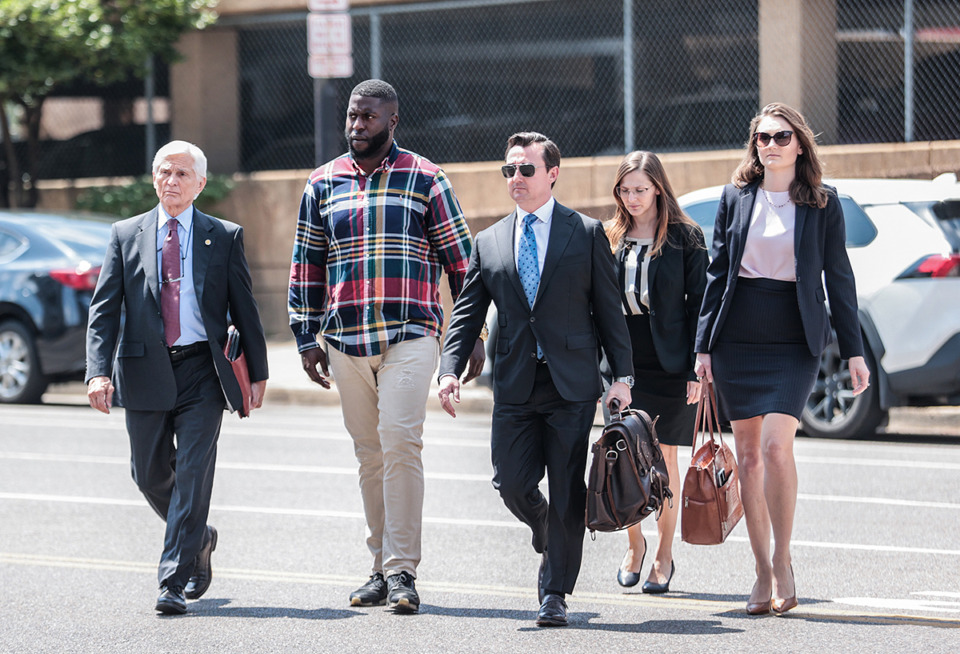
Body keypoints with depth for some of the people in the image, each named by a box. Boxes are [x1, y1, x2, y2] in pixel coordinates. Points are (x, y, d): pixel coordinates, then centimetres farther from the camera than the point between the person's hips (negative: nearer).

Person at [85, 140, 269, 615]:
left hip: (202, 371, -2)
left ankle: (174, 583, -8)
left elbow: (245, 310, 8)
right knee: (150, 475, 9)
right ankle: (198, 539, 36)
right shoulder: (126, 236, 7)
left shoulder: (224, 237, 5)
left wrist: (257, 374, 6)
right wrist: (98, 371, -11)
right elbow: (103, 309, 1)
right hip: (145, 372, 2)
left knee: (192, 473, -9)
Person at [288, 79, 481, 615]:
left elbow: (461, 259, 5)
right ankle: (384, 567, 15)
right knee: (370, 455, 7)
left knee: (400, 442, -15)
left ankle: (402, 571, -14)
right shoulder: (324, 183, 11)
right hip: (346, 341, 4)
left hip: (411, 335, -4)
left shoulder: (426, 180, 2)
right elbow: (306, 264, 16)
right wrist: (307, 339, 11)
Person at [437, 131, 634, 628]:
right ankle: (549, 538, 28)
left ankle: (554, 594, 7)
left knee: (566, 494, -2)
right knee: (512, 485, -4)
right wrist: (450, 370, -5)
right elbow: (467, 314, 10)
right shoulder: (489, 242, 11)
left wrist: (622, 376, -3)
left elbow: (608, 309, 3)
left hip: (572, 386, -2)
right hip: (515, 386, 2)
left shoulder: (587, 233, 4)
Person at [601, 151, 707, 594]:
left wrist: (696, 367, -8)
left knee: (664, 460, 4)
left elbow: (698, 303, -2)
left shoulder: (685, 238, 0)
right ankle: (634, 545, 17)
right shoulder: (610, 239, 9)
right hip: (621, 362, 2)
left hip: (669, 364, -2)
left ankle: (664, 555, 16)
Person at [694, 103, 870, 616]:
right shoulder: (736, 198, 7)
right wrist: (705, 344, 5)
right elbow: (717, 272, 9)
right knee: (748, 455, 4)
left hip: (795, 341, -3)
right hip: (738, 338, 3)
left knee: (775, 444, -18)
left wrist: (853, 351, 1)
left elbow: (838, 278, 4)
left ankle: (782, 559, -3)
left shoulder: (822, 203, 2)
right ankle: (763, 573, 12)